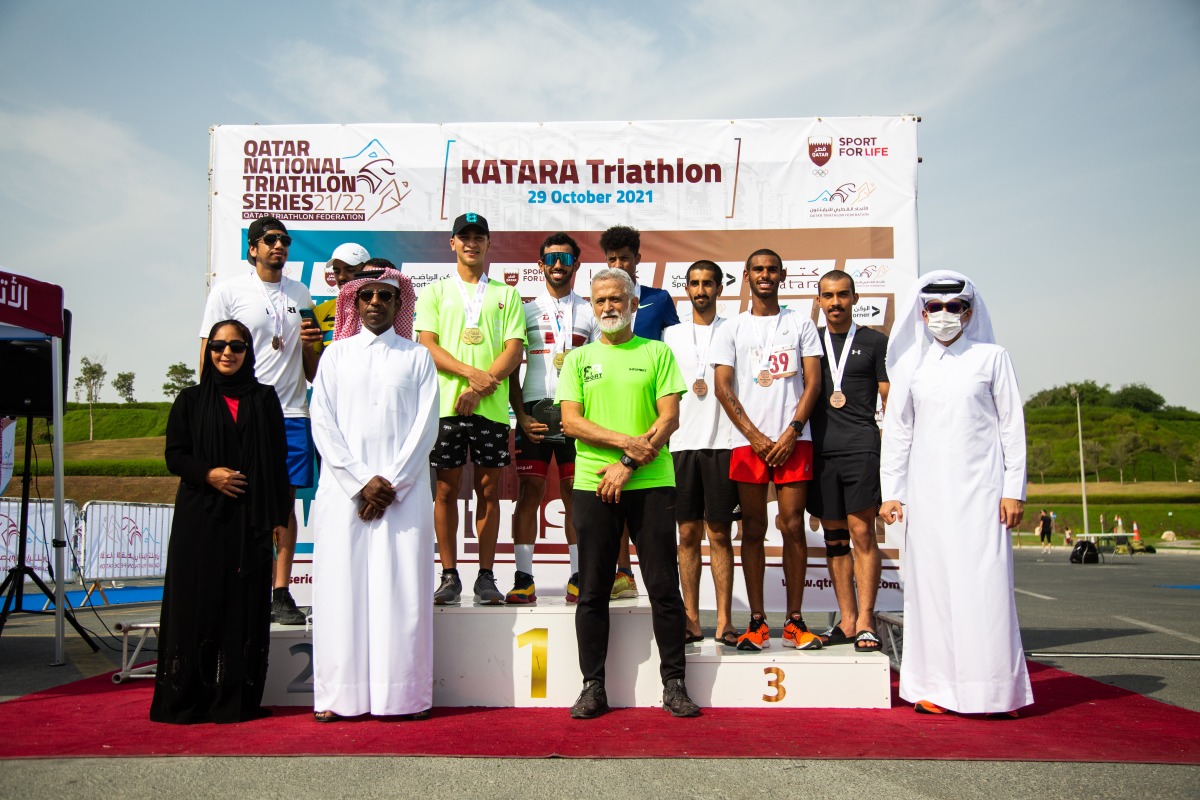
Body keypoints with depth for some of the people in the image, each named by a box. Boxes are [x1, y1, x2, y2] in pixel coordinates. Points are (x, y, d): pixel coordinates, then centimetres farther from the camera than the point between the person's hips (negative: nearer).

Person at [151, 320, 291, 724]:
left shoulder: (264, 399, 10)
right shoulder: (191, 400, 9)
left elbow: (277, 461, 8)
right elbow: (174, 455, 6)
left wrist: (278, 515, 1)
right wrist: (208, 473, -13)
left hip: (250, 519, 1)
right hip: (200, 519, 0)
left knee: (245, 606, 0)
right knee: (196, 603, -1)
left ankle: (236, 700, 7)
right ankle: (186, 700, 8)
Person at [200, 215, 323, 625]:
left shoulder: (301, 294, 16)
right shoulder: (229, 291, 4)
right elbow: (210, 357, 1)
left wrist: (311, 345, -1)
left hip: (291, 412, 3)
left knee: (286, 501, 2)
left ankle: (281, 592, 8)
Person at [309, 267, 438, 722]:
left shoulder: (418, 357, 11)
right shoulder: (336, 354, 12)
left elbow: (426, 426, 3)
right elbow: (322, 424, 4)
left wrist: (392, 483, -8)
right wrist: (361, 482, -7)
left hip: (404, 491, -1)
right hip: (344, 489, 1)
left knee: (402, 590, -2)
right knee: (341, 588, -1)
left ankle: (404, 694, 3)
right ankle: (339, 695, 6)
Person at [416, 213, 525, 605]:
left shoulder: (506, 294, 13)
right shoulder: (435, 292, 14)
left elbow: (514, 350, 3)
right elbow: (428, 345, 2)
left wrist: (479, 389, -10)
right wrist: (471, 373, -14)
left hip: (492, 407, 0)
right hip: (446, 403, 0)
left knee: (489, 490, 3)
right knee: (447, 489, 1)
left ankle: (486, 577, 10)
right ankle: (449, 575, 9)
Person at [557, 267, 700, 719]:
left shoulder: (657, 353, 8)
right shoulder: (578, 359, 12)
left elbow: (669, 418, -1)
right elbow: (571, 422, 1)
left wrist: (629, 465, -11)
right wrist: (626, 440, -12)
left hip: (651, 483, -1)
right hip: (593, 484, 1)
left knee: (664, 588, 2)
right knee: (593, 591, 5)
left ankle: (674, 685, 12)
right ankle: (593, 687, 14)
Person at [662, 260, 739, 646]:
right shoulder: (671, 334, 15)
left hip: (722, 442, -2)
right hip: (681, 443, 2)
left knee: (719, 533, 0)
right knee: (688, 533, 4)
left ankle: (724, 620, 5)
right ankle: (691, 620, 10)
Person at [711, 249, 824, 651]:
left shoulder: (801, 324, 11)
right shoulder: (732, 329, 10)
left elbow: (813, 382, 4)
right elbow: (723, 387, 3)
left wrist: (791, 433, -7)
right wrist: (755, 437, -6)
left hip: (793, 440, 0)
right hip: (748, 441, 0)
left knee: (793, 526, -1)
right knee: (753, 530, 2)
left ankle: (795, 620, 7)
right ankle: (757, 621, 7)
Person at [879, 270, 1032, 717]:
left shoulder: (991, 357, 5)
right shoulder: (911, 364, 10)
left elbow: (1012, 425, 4)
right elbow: (897, 431, 11)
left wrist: (1014, 489, -2)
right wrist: (890, 491, 6)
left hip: (980, 488, -2)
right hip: (928, 491, 2)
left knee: (984, 584, -4)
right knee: (931, 583, 1)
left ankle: (994, 688, 5)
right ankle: (937, 685, 7)